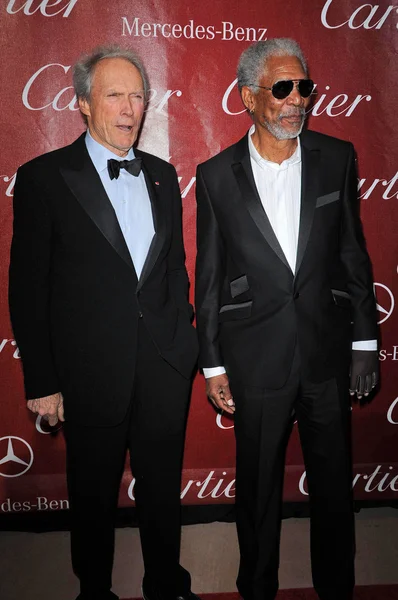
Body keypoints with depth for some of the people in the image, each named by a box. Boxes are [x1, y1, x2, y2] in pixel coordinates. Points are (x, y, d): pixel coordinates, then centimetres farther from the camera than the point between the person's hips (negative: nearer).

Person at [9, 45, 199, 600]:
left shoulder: (162, 175, 8)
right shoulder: (43, 178, -7)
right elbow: (28, 290, -8)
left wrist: (184, 337, 8)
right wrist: (41, 382, -8)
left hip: (166, 367, 4)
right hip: (92, 373, -3)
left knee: (163, 490, 18)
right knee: (94, 496, 16)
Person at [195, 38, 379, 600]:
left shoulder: (337, 158, 1)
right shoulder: (216, 175, -3)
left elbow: (354, 254, 5)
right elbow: (209, 276, -1)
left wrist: (365, 341, 5)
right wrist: (212, 364, 0)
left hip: (328, 353, 2)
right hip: (257, 359, -1)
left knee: (334, 484, 17)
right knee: (258, 489, 15)